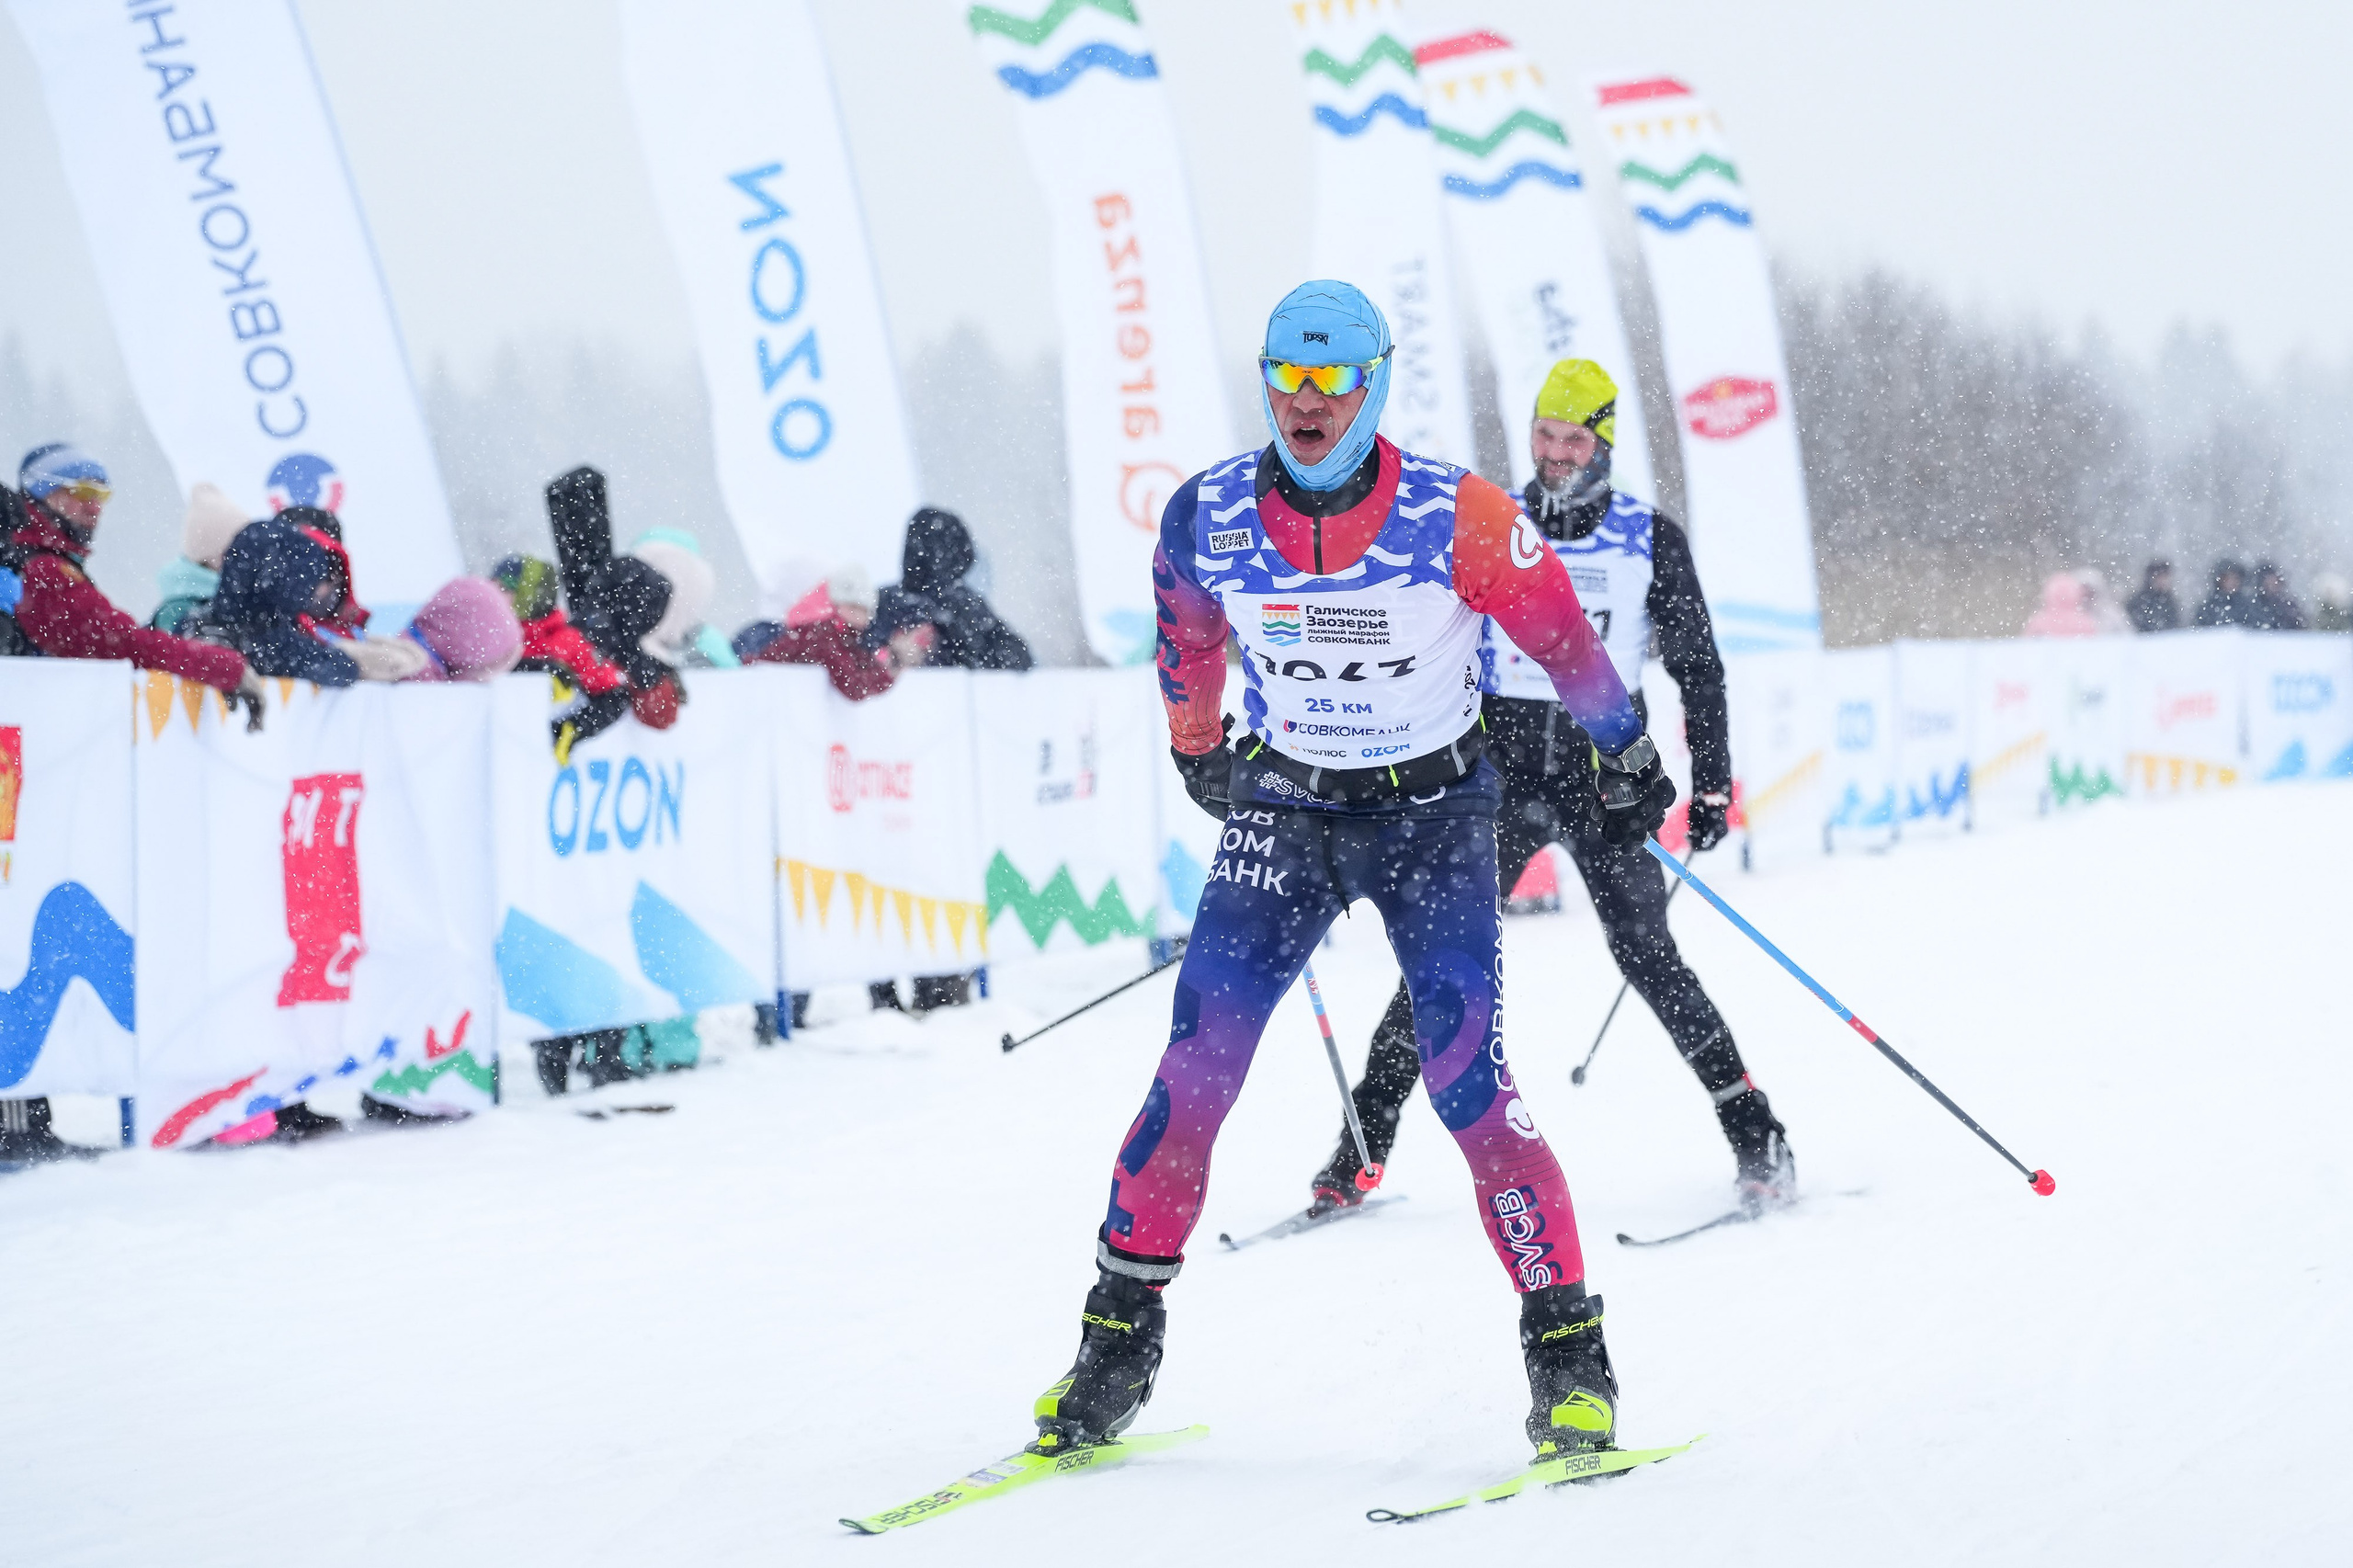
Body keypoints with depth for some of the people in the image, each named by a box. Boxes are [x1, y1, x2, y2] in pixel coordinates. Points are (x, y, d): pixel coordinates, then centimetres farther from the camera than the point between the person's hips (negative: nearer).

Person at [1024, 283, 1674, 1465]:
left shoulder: (1456, 518, -18)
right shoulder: (1207, 520, -9)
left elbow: (1562, 635, -3)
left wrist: (1627, 758, 8)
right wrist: (1195, 753, 27)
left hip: (1433, 814, -3)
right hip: (1284, 806, 3)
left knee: (1466, 1081, -14)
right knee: (1195, 1068, -8)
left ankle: (1568, 1352, -5)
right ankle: (1119, 1335, 4)